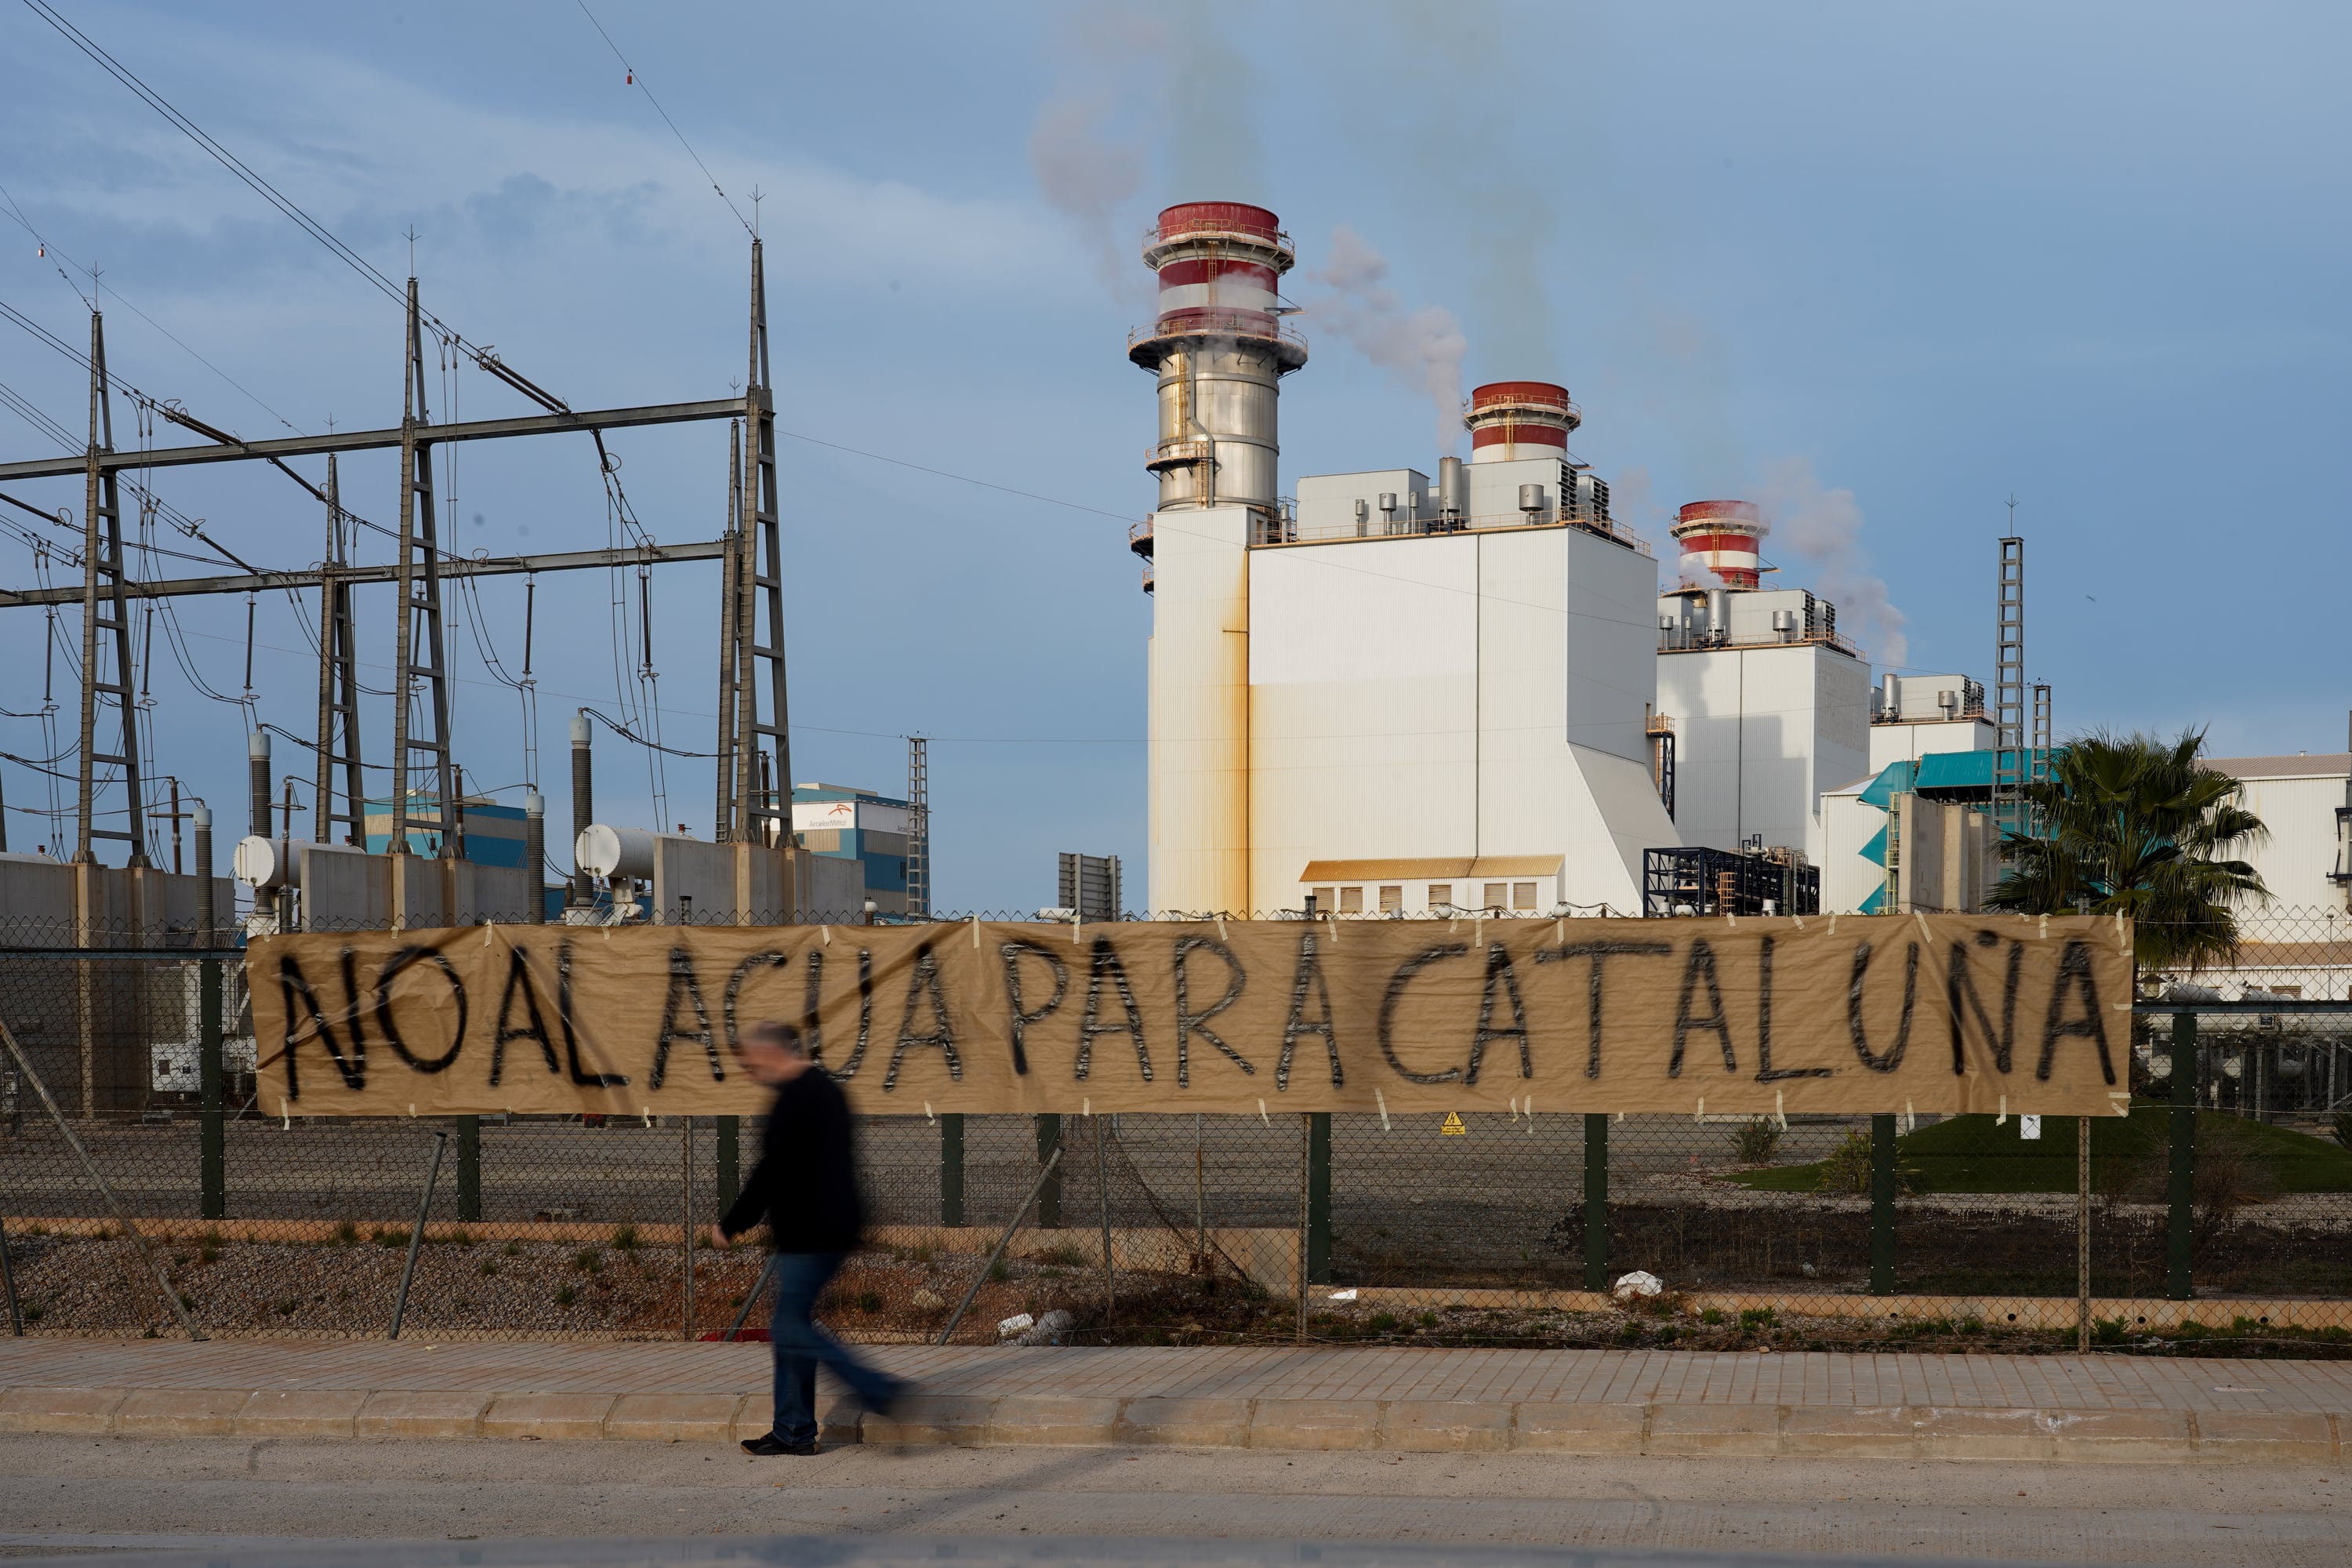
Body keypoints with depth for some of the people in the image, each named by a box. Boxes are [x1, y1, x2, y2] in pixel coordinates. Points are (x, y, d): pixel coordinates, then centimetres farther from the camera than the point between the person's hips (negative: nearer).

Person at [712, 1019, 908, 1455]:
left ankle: (878, 1389, -11)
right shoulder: (826, 1089, 16)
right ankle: (793, 1431, 17)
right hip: (826, 1229, 11)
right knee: (791, 1325, 14)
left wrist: (731, 1226, -10)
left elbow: (772, 1170, -19)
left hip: (809, 1235, -11)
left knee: (791, 1329, -8)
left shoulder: (796, 1098, -17)